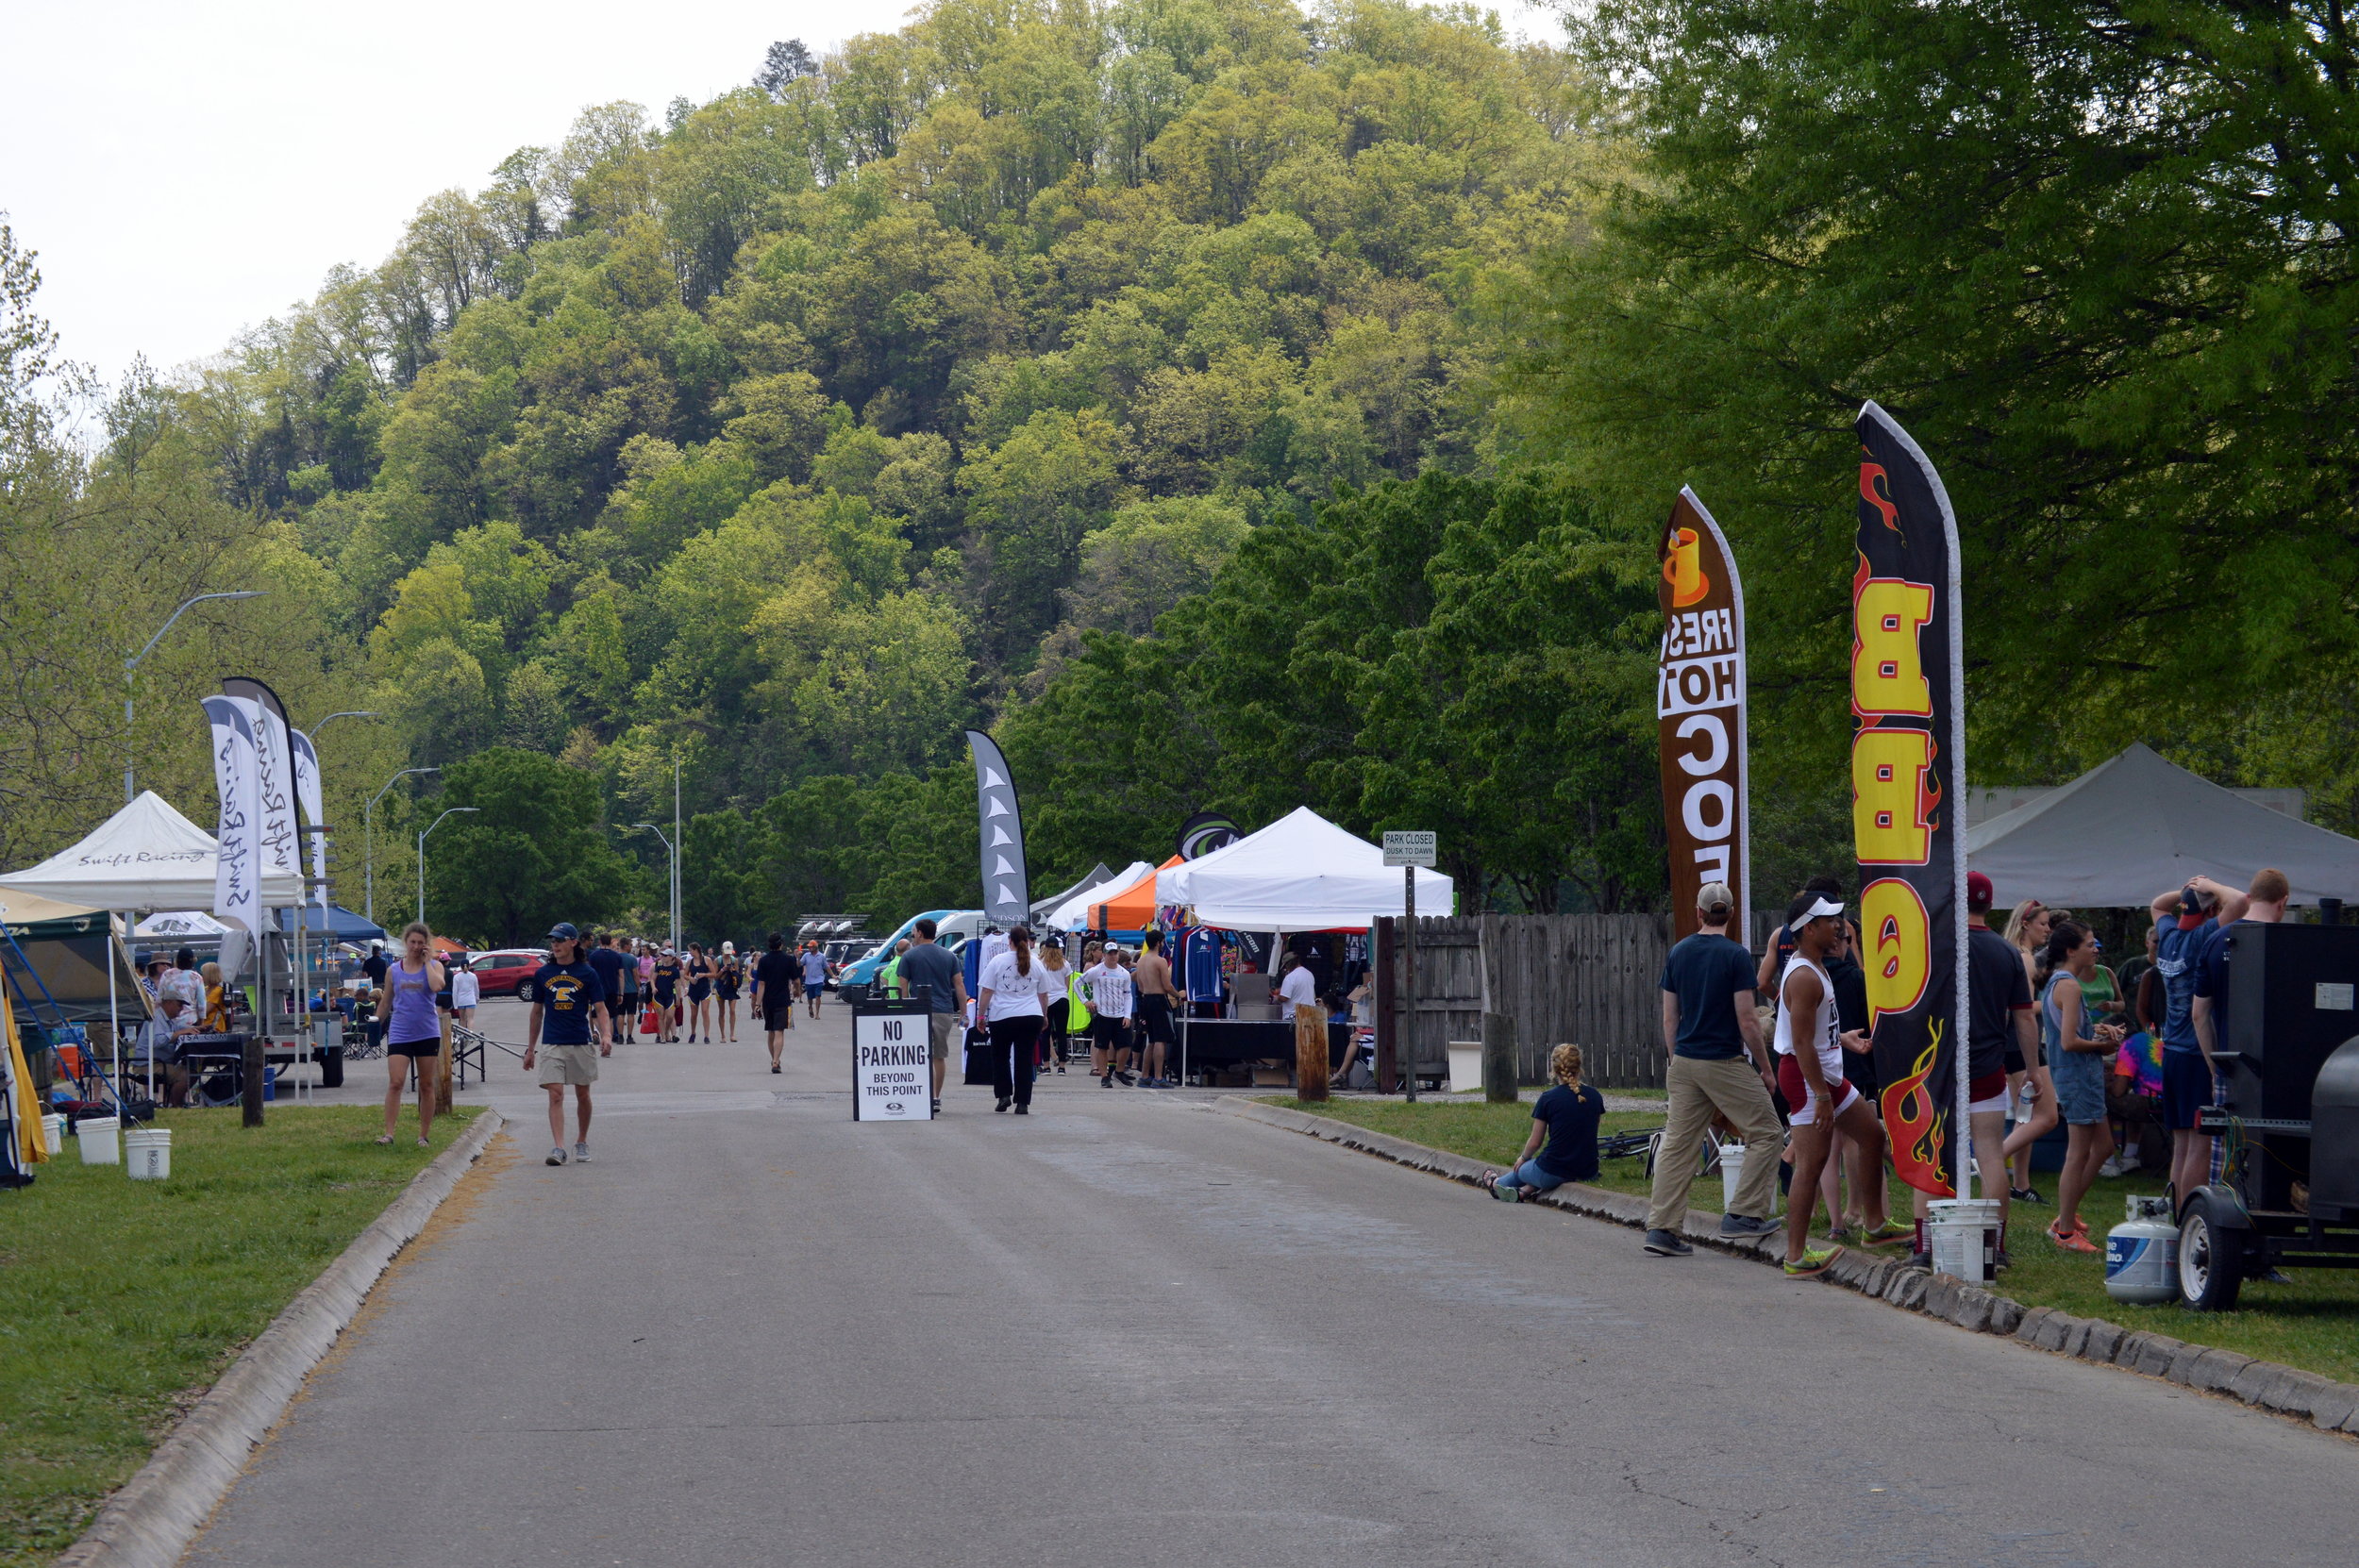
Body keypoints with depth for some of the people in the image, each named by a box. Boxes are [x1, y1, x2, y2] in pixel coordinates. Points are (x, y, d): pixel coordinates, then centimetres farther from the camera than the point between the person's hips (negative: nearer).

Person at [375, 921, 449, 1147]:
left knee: (427, 1086, 6)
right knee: (394, 1083, -12)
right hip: (400, 1033, 0)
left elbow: (437, 986, -20)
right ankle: (388, 1133, -14)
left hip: (428, 1033, 0)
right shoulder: (393, 971, 8)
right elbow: (386, 1004, 17)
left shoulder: (434, 966, 3)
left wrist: (428, 961, -10)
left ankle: (423, 1135, 14)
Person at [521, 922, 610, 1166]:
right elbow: (537, 1012, 13)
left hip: (582, 1044, -1)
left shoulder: (587, 973, 0)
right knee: (555, 1094, -10)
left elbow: (600, 1009, -1)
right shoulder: (542, 974, 7)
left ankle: (582, 1142, 26)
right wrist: (530, 1048, 13)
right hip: (551, 1044, 1)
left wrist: (605, 1035, -18)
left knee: (582, 1095, 9)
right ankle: (558, 1148, -16)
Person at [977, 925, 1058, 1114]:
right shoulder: (1037, 965, 7)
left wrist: (981, 1015, 6)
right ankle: (1022, 1103, 0)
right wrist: (1044, 1016, 28)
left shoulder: (997, 962, 0)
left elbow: (986, 992, -1)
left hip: (1002, 1017, -2)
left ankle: (1004, 1095, 6)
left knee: (1000, 1057, 15)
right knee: (1024, 1060, 3)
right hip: (1031, 1017, 2)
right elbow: (1043, 995, 14)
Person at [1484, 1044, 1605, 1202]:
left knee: (1520, 1169, 29)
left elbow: (1534, 1142, -2)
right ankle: (1523, 1191, 12)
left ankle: (1496, 1183, 55)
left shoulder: (1548, 1099, -10)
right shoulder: (1595, 1097, 2)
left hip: (1554, 1173, -3)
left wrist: (1523, 1158, 19)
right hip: (1588, 1174, 3)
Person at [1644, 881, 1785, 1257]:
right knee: (1765, 1132, 6)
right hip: (1725, 1063, -6)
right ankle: (1745, 1214, 1)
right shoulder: (1736, 955, -10)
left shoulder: (1678, 953, 6)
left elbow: (1669, 1017, 10)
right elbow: (1747, 1019, -12)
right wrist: (1765, 1067, -2)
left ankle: (1661, 1227, 3)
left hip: (1684, 1061, 6)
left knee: (1678, 1144, 7)